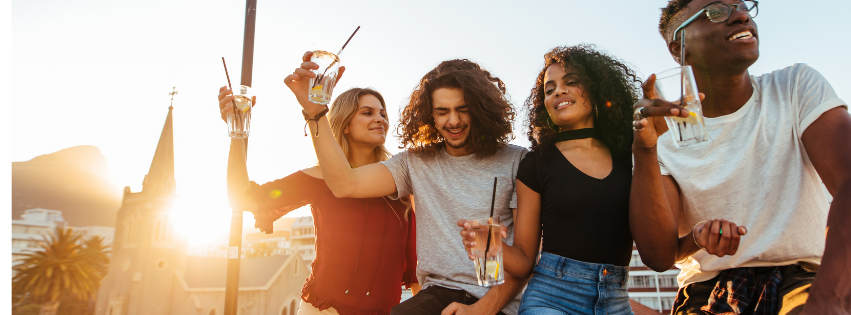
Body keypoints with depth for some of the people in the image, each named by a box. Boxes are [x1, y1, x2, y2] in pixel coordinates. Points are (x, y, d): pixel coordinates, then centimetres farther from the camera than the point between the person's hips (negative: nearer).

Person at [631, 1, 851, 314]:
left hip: (804, 276, 0)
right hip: (710, 290, 1)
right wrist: (644, 151, -23)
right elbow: (659, 255, -11)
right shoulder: (665, 138, -2)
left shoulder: (797, 86, 1)